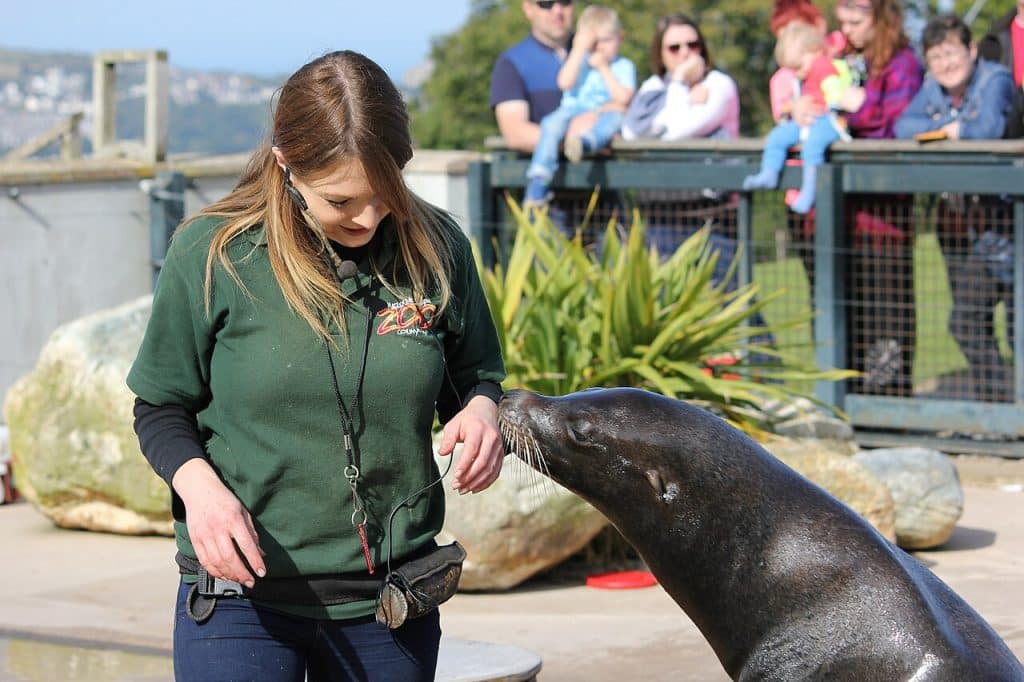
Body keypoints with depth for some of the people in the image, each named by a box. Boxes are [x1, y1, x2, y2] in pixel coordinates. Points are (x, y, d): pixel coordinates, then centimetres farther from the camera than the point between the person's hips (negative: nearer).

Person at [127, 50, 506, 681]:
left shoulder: (436, 249, -2)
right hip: (244, 591, -2)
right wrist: (199, 486, -18)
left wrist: (480, 409, -10)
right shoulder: (212, 255, -7)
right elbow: (161, 410, 2)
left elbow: (474, 377, 13)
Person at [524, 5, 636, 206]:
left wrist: (604, 68, -3)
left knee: (615, 116, -35)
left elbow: (623, 98, -5)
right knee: (553, 122, -31)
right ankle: (539, 179, -39)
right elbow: (565, 83, -4)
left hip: (601, 115, -1)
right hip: (573, 111, 1)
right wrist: (579, 50, -4)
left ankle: (586, 142, -68)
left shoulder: (624, 66, 11)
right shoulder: (579, 60, 15)